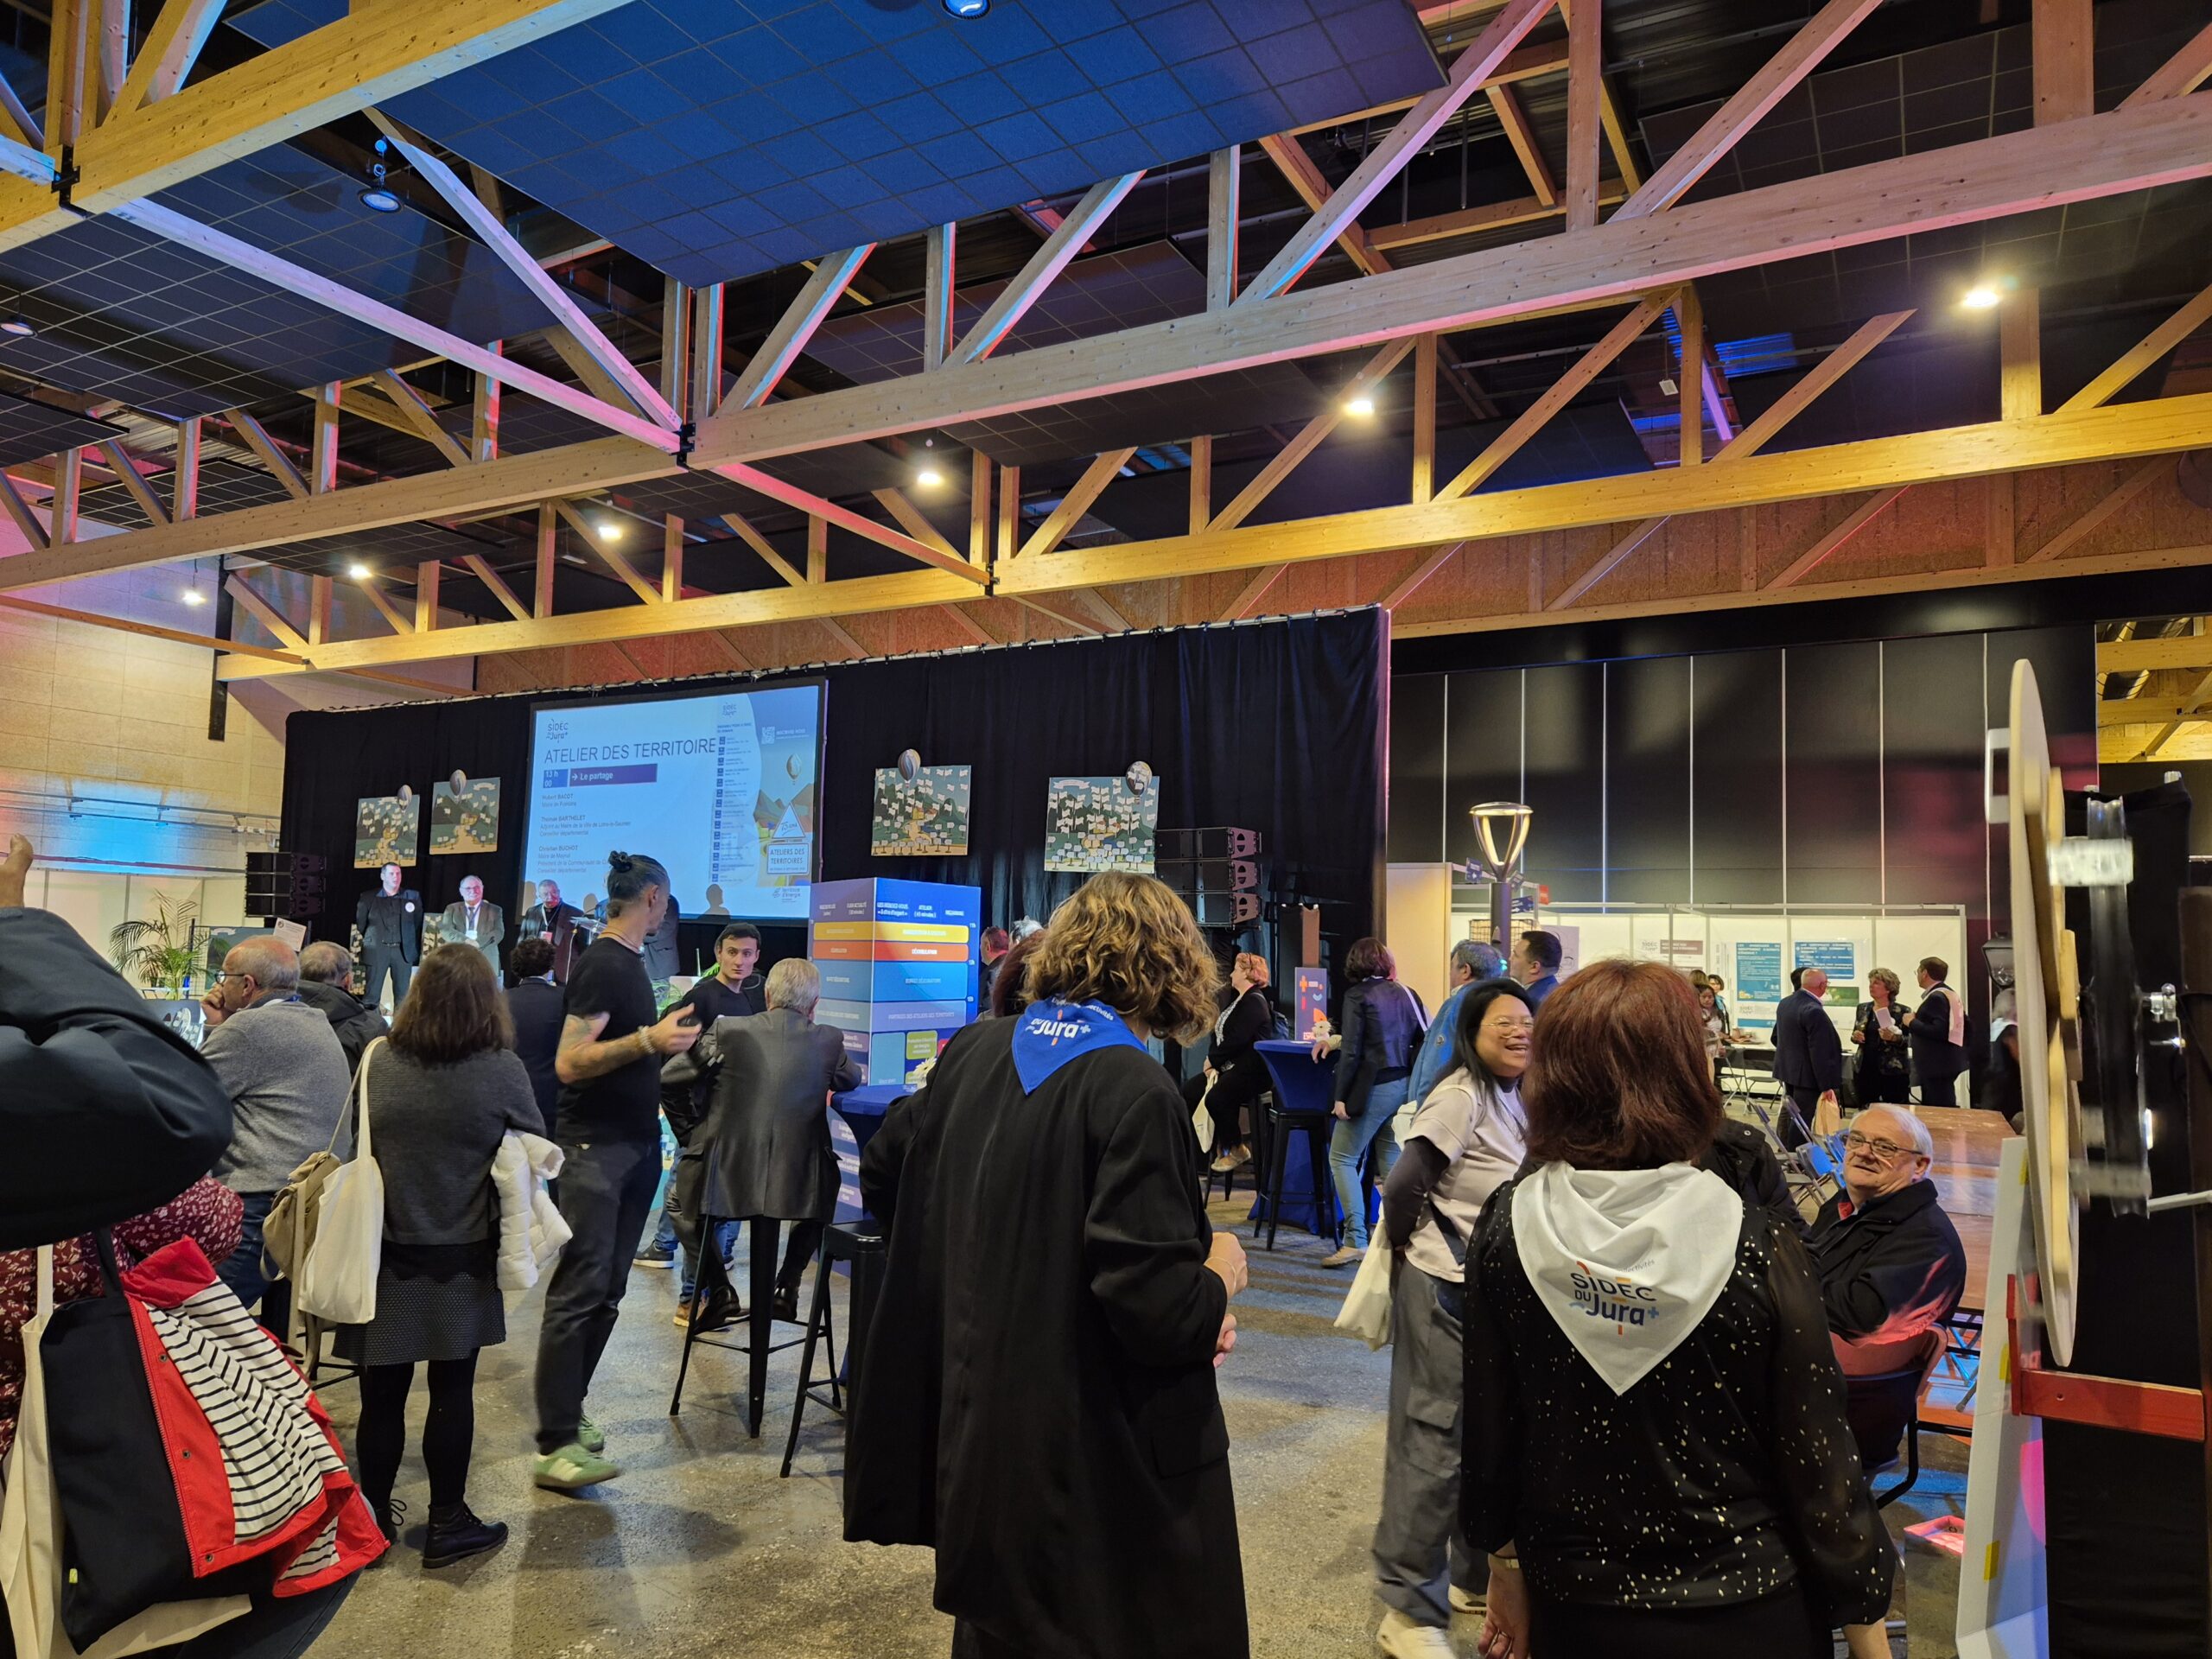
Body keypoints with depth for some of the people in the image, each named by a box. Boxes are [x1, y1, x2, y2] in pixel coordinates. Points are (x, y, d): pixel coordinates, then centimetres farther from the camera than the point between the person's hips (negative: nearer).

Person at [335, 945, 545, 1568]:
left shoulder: (378, 1062, -7)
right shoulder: (501, 1069, -14)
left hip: (386, 1256, 2)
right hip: (462, 1260, -2)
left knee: (383, 1393, 12)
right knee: (452, 1390, 9)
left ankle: (374, 1518, 27)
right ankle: (447, 1524, 19)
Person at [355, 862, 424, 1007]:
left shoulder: (413, 896, 8)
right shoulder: (368, 897, 6)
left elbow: (419, 924, 8)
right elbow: (360, 925, 9)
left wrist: (416, 951, 4)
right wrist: (364, 946, 4)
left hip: (403, 951, 1)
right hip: (377, 950, -1)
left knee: (403, 994, 3)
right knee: (372, 992, -2)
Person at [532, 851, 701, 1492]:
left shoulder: (628, 962, 14)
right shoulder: (601, 965, -14)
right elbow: (568, 1064, -22)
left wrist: (667, 1041, 28)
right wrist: (648, 1040, -31)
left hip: (637, 1144, 9)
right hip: (596, 1148, -9)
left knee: (607, 1291, 12)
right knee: (579, 1290, -8)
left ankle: (566, 1411, 21)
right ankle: (555, 1446, -5)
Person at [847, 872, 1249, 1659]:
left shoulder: (972, 1051, -2)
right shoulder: (1135, 1091, -22)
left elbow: (883, 1172, 13)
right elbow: (1157, 1312, -26)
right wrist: (1219, 1274, -5)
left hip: (978, 1433, 7)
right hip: (1101, 1468, -7)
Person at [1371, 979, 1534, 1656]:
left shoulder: (1514, 1098, 9)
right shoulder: (1460, 1095, -20)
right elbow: (1406, 1182, -24)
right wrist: (1406, 1243, -8)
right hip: (1447, 1292, -9)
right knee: (1436, 1441, 0)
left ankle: (1476, 1576, 37)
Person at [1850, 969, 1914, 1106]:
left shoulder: (1902, 1012, -3)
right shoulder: (1862, 1009, 10)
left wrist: (1894, 1038, -22)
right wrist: (1855, 1037, -4)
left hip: (1892, 1072, -4)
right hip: (1864, 1070, 4)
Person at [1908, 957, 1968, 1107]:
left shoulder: (1936, 998, -18)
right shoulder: (1952, 994, 14)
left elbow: (1938, 1032, -27)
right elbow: (1965, 1026, 18)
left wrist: (1913, 1022, -16)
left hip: (1937, 1066, -11)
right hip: (1948, 1062, 11)